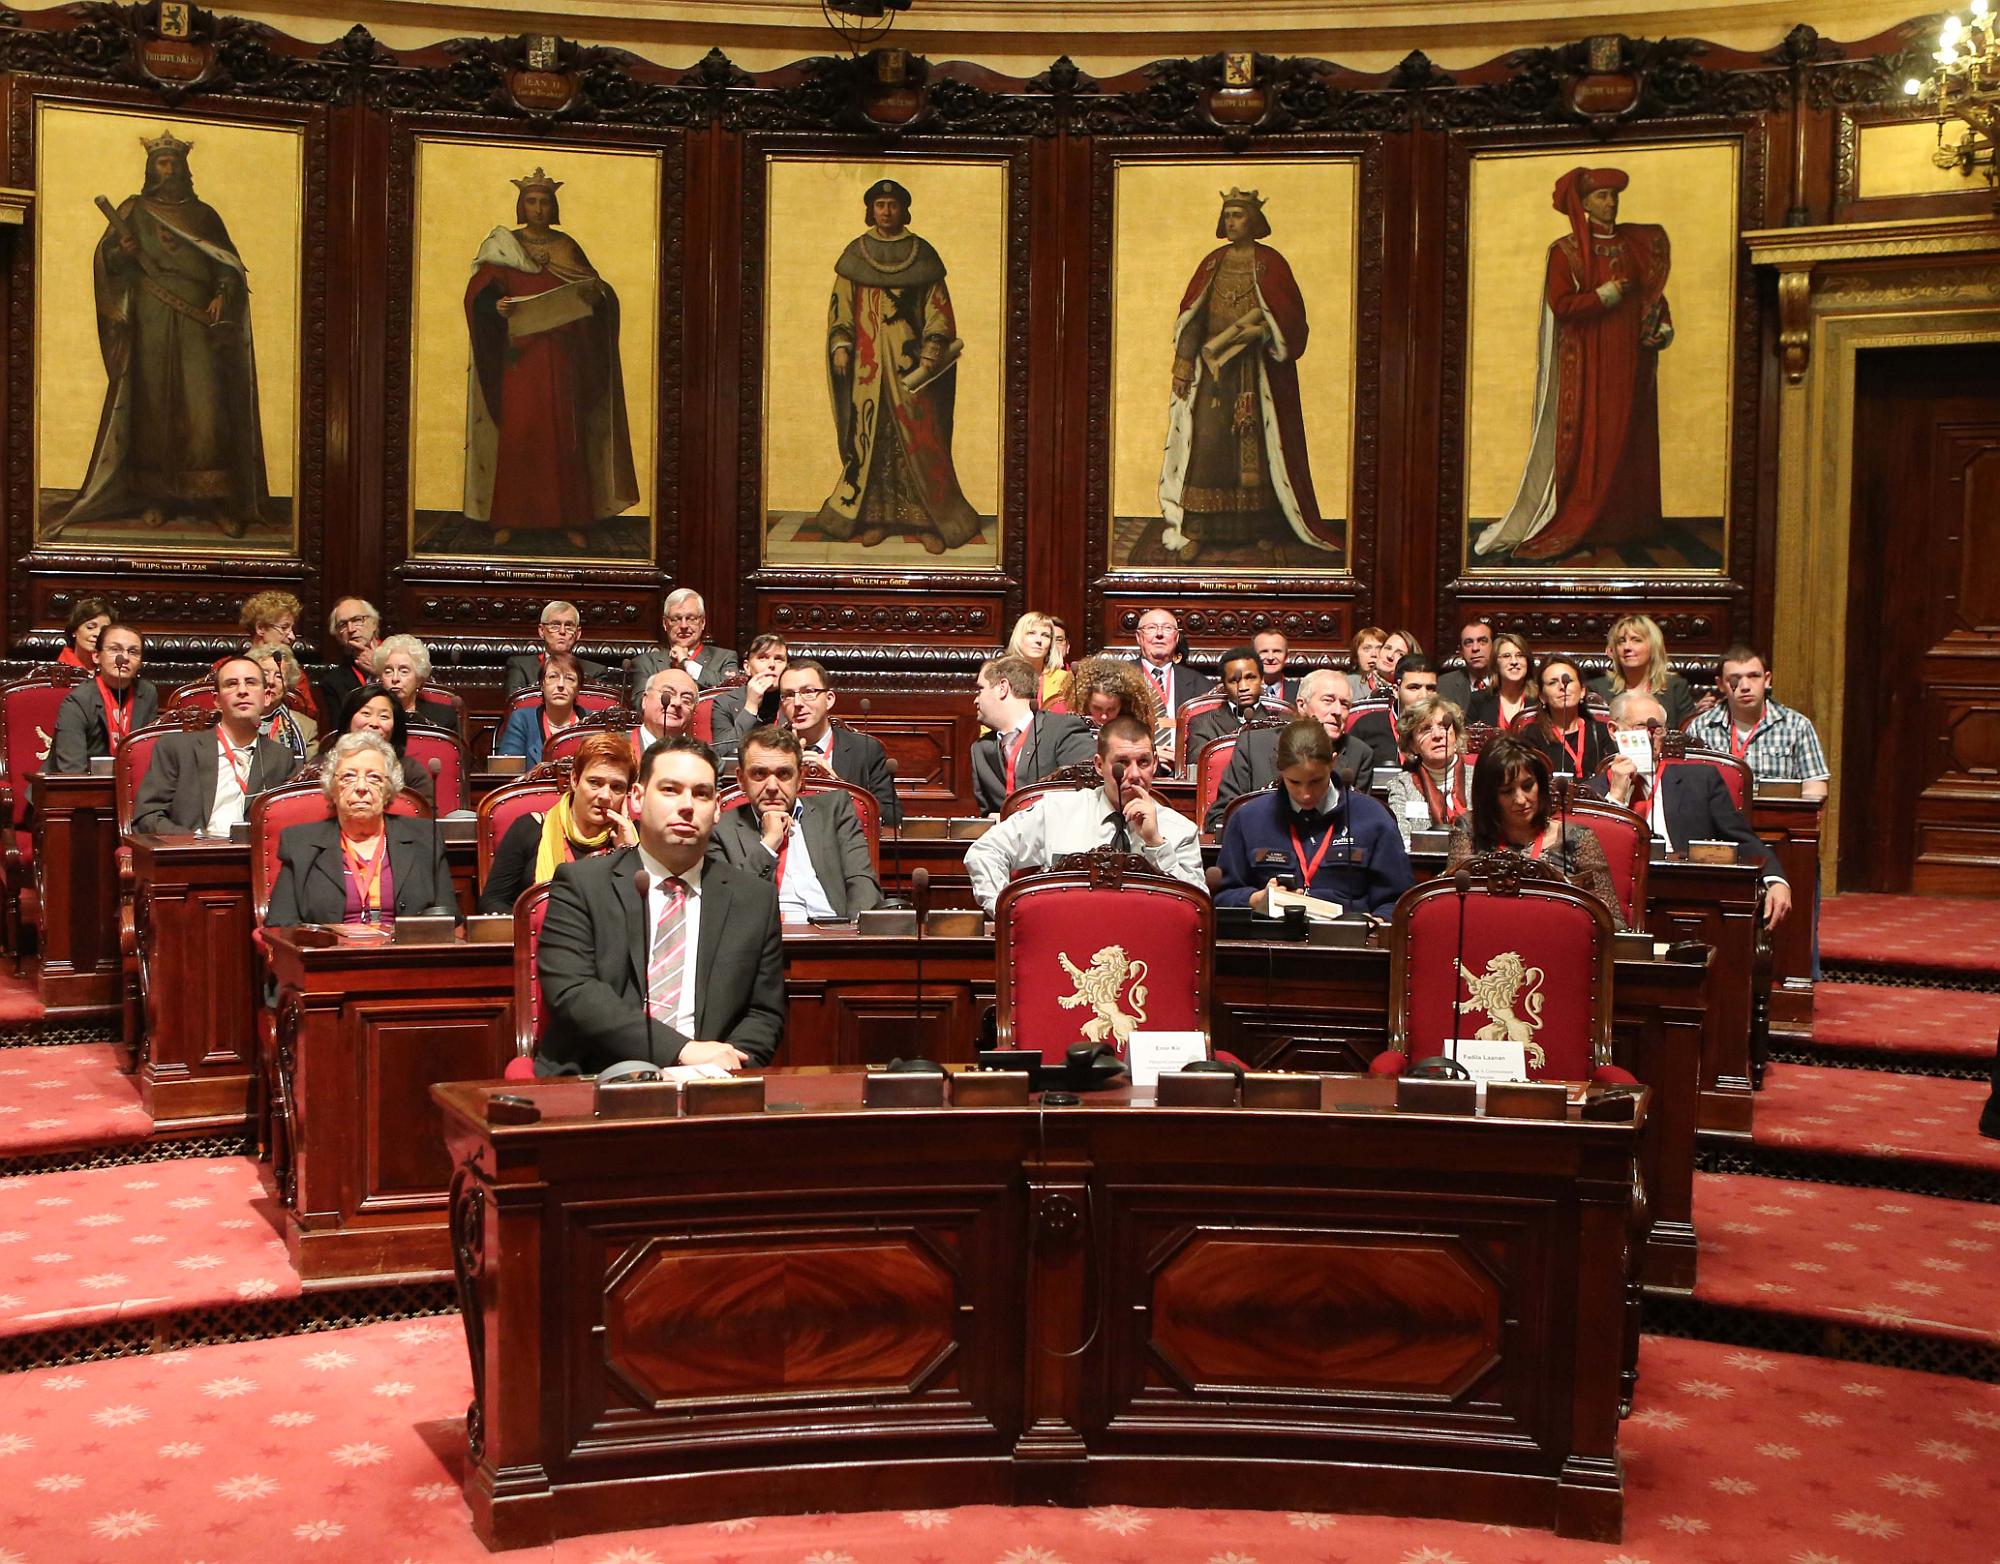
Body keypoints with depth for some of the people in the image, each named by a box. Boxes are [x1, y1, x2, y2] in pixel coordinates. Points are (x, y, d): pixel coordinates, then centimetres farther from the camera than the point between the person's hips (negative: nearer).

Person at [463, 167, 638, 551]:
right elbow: (479, 293, -6)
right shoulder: (501, 246, 5)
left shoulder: (567, 248, 11)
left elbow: (599, 294, 7)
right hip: (519, 357, -2)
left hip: (561, 360, 2)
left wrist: (595, 293, -17)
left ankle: (570, 519, 4)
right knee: (516, 433, -5)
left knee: (565, 434, -1)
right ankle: (507, 518, 0)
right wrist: (496, 305, -28)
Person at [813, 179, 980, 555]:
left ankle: (931, 521, 1)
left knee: (920, 435, -4)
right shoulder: (856, 253, 8)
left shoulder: (921, 253, 4)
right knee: (870, 433, 2)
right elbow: (841, 304, 11)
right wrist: (841, 345, -1)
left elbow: (938, 306, 2)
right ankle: (876, 516, 10)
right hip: (868, 357, 2)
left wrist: (932, 351, -8)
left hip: (909, 359, -2)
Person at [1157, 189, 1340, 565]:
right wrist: (1183, 366, 1)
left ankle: (1265, 527, 10)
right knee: (1205, 443, -5)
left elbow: (1286, 316, -8)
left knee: (1259, 445, 1)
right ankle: (1194, 532, -7)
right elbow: (1191, 317, 9)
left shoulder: (1271, 263, 0)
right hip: (1213, 367, 2)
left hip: (1257, 369, -2)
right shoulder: (1212, 263, 10)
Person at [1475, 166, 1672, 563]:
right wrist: (1604, 296, -16)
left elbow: (1651, 290, 19)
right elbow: (1561, 306, -13)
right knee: (1585, 444, -6)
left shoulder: (1635, 243, 11)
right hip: (1586, 363, -5)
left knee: (1631, 442, 4)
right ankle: (1576, 528, -1)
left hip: (1630, 361, 5)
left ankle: (1624, 523, 11)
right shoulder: (1566, 251, -4)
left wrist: (1662, 324, 3)